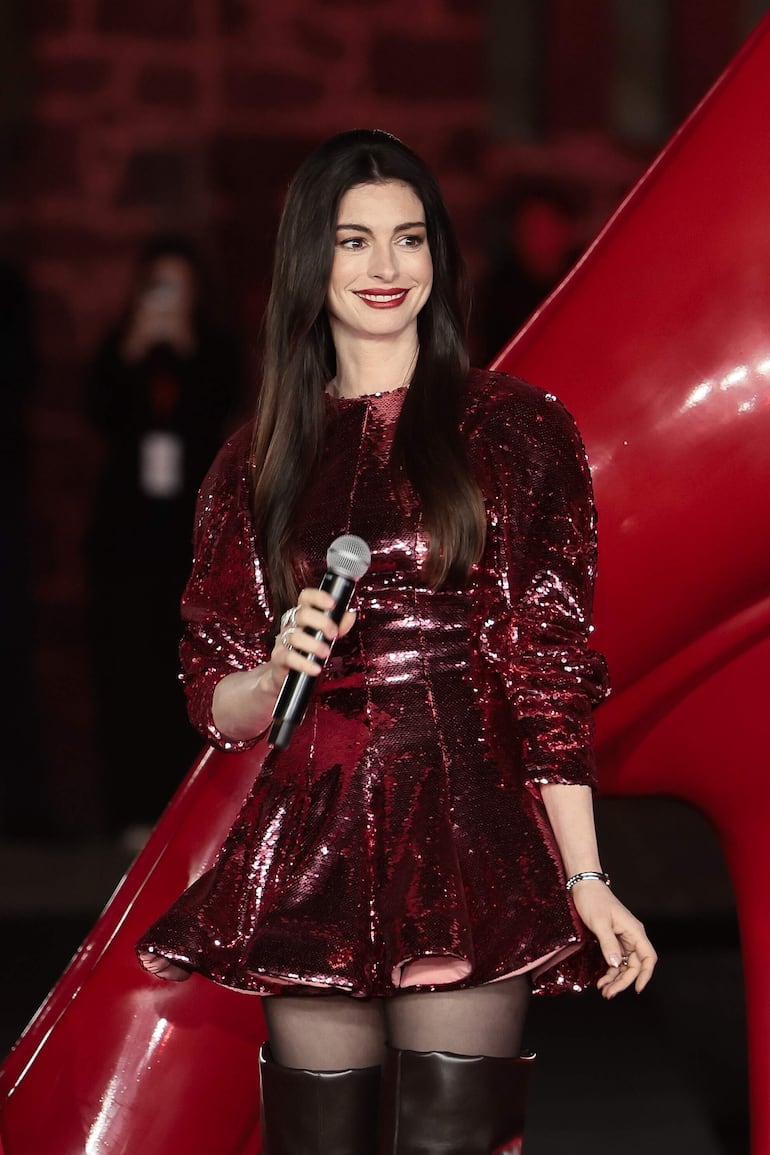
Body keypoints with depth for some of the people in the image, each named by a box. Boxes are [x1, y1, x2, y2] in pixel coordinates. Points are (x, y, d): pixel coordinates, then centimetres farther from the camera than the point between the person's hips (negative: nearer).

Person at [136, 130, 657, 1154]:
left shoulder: (514, 429, 5)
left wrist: (586, 882, -5)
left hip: (470, 846, -3)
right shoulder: (257, 463, 14)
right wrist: (278, 673, -7)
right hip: (313, 863, 3)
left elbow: (552, 670, 1)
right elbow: (216, 703, 16)